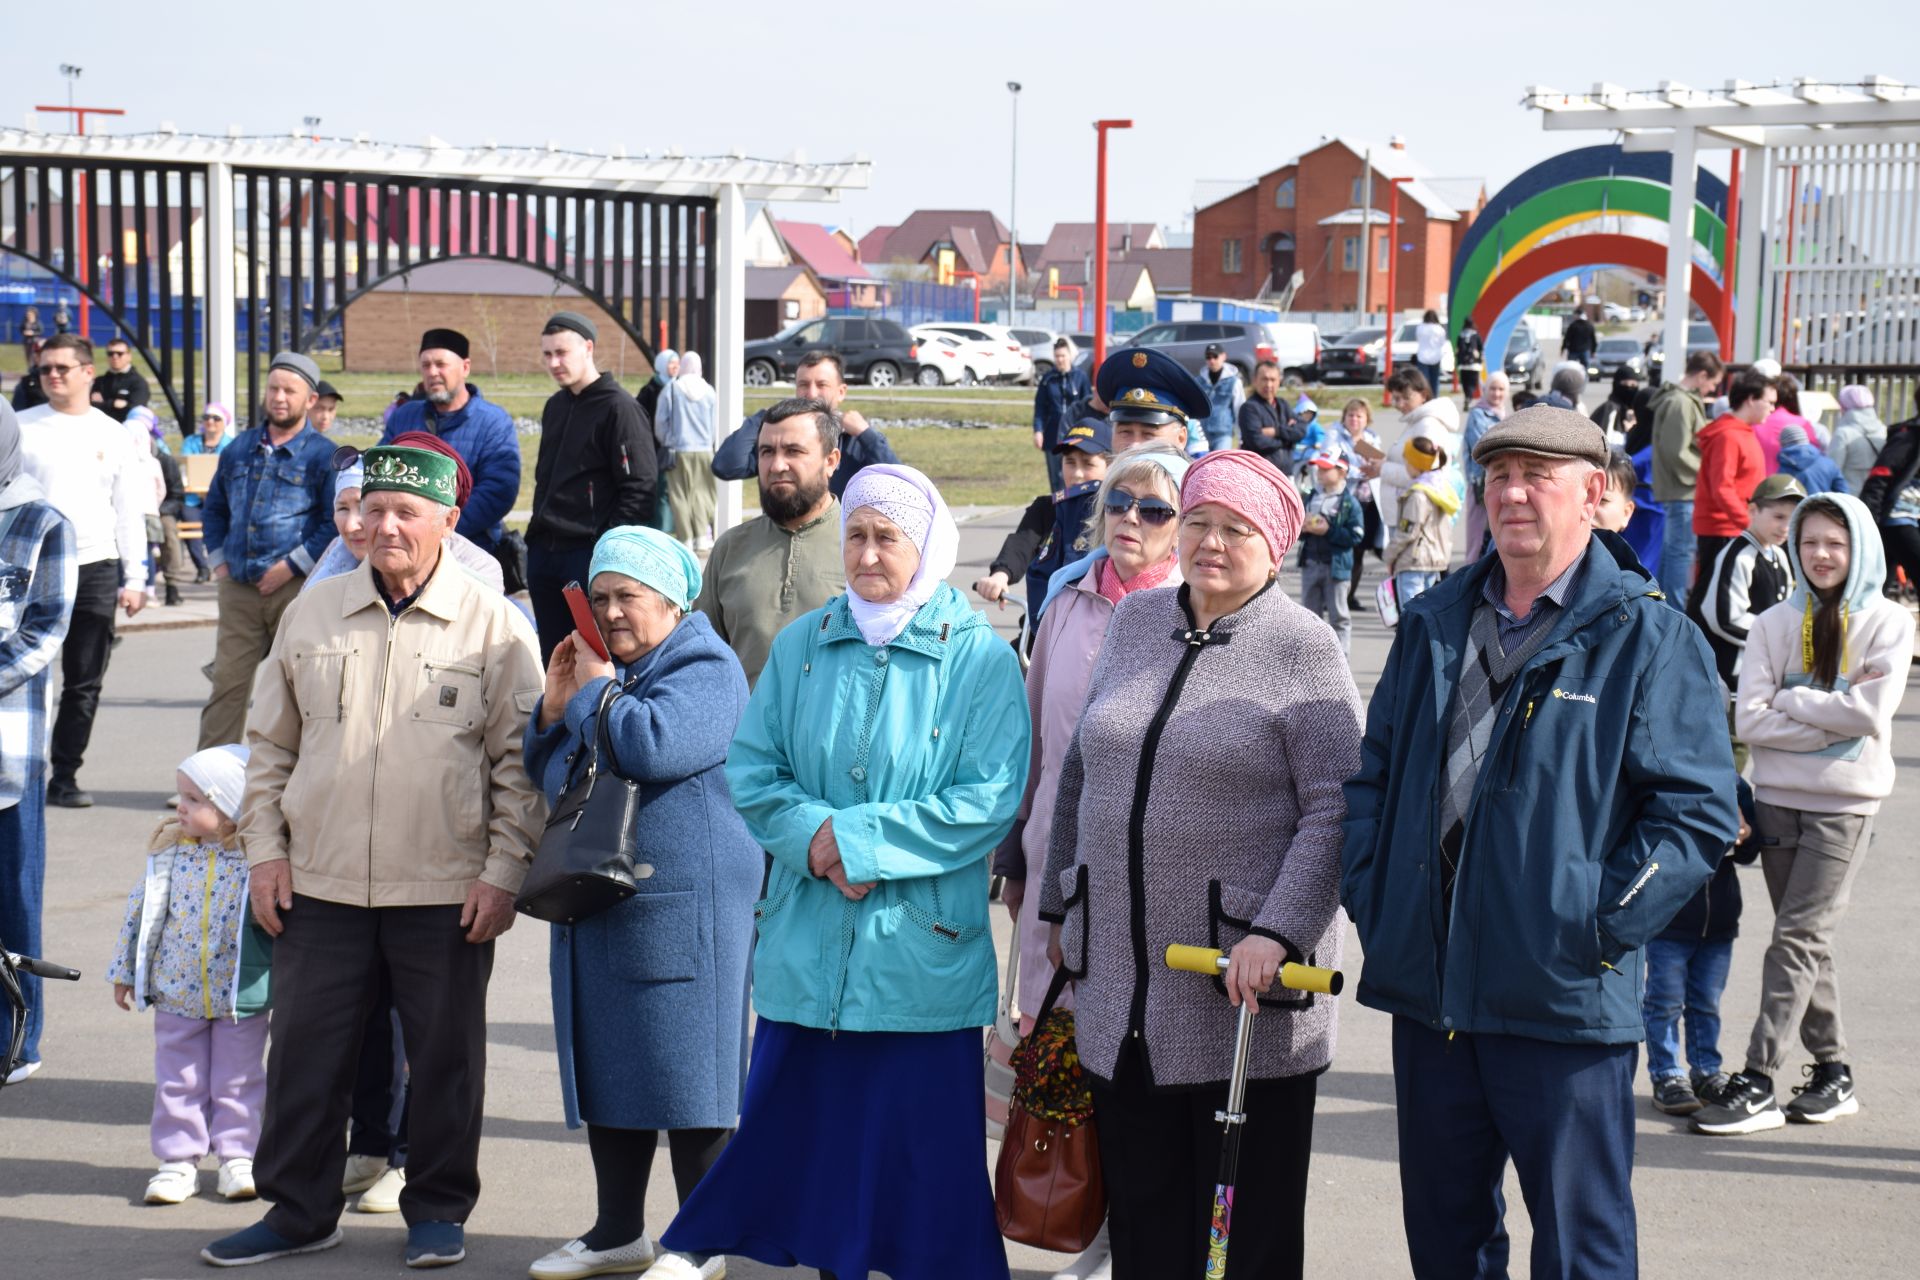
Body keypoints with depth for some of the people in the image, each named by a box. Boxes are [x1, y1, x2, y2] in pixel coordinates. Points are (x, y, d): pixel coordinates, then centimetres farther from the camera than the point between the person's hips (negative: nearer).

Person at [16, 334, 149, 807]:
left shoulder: (112, 435, 9)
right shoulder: (22, 428, 4)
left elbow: (129, 512, 12)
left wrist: (134, 579, 6)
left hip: (96, 569, 2)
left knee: (85, 683, 4)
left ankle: (64, 777, 12)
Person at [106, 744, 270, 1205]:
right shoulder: (170, 848, -4)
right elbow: (141, 910, 4)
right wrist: (125, 971, 8)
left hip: (240, 995, -3)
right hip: (176, 992, 3)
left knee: (238, 1080, 8)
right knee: (177, 1081, 9)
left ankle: (237, 1155, 18)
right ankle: (179, 1160, 17)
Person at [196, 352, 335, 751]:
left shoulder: (323, 455, -1)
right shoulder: (239, 448, 15)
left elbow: (336, 521, -7)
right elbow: (215, 507, 25)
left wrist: (293, 566, -12)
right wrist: (218, 560, 12)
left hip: (295, 586, -4)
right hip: (238, 588, 4)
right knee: (227, 681, 0)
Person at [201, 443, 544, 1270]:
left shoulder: (494, 627, -2)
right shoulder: (312, 615, 7)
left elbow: (520, 761, -1)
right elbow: (269, 744, 13)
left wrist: (503, 870, -7)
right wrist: (264, 849, 6)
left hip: (445, 890, -2)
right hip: (320, 886, 3)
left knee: (444, 1058, 7)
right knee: (305, 1052, 8)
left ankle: (438, 1210, 22)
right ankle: (298, 1210, 21)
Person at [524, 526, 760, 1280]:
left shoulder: (704, 667, -9)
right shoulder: (599, 663, 17)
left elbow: (654, 745, -27)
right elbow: (544, 774, 19)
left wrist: (594, 690, -11)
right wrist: (555, 706, 2)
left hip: (680, 907, -8)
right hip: (595, 906, 8)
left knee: (682, 1075, -3)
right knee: (605, 1074, 13)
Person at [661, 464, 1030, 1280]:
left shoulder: (979, 657, -4)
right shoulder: (803, 645, 8)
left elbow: (990, 799, -11)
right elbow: (750, 768, 6)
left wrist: (858, 837, -15)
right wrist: (811, 834, -13)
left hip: (920, 947, -3)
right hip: (805, 942, 4)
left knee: (922, 1142, 1)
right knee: (802, 1128, 7)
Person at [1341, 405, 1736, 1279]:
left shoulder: (1647, 638, -5)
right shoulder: (1434, 624, 12)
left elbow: (1698, 811, -9)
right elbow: (1374, 771, 18)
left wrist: (1600, 927, -13)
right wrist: (1368, 894, 5)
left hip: (1564, 1002, -5)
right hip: (1428, 989, 5)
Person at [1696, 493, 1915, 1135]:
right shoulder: (1774, 624, 6)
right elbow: (1750, 718, -4)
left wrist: (1791, 701, -7)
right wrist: (1831, 715, -11)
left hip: (1845, 803, -4)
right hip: (1778, 796, 4)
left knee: (1796, 939, -10)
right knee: (1807, 943, 9)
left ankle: (1757, 1083, -10)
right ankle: (1833, 1072, 20)